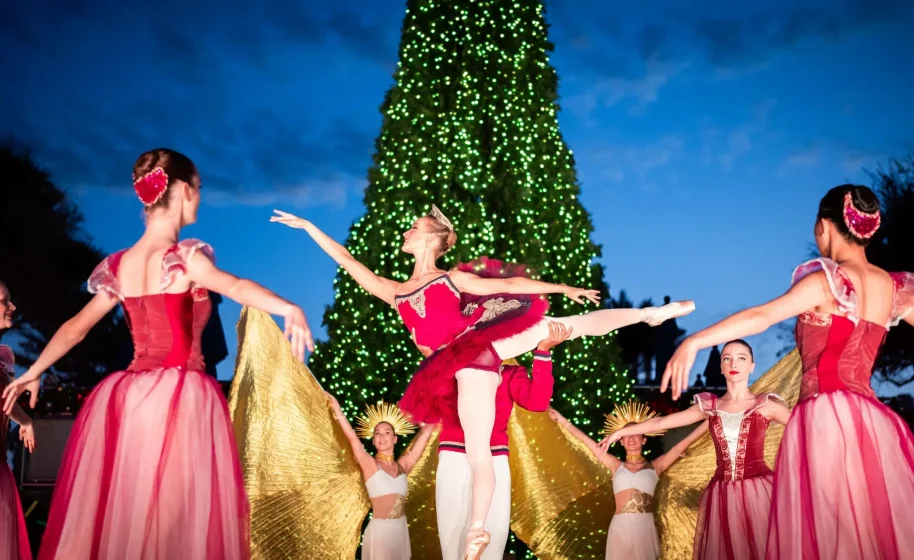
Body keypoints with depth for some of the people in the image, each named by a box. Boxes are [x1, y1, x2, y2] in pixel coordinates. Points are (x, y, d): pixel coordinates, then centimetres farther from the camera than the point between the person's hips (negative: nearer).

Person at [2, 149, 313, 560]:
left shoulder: (118, 265, 12)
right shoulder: (184, 256, -9)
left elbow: (75, 327, 21)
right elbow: (234, 286, -29)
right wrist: (288, 308, -45)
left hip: (126, 398, 7)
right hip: (181, 397, -7)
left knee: (121, 513, 12)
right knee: (177, 517, -2)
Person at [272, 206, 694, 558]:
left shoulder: (453, 277, 11)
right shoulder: (397, 294, 17)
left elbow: (508, 283, 9)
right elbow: (348, 261, 15)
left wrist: (562, 288, 6)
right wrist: (308, 227, 15)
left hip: (486, 345, -1)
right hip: (466, 368, 1)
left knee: (574, 324, -2)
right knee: (477, 450, -6)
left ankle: (650, 313, 15)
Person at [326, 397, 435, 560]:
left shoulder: (402, 465, 5)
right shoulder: (370, 465, -4)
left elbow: (425, 433, 7)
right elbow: (352, 436, -14)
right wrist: (336, 407, -15)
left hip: (401, 530, 4)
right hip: (379, 531, -4)